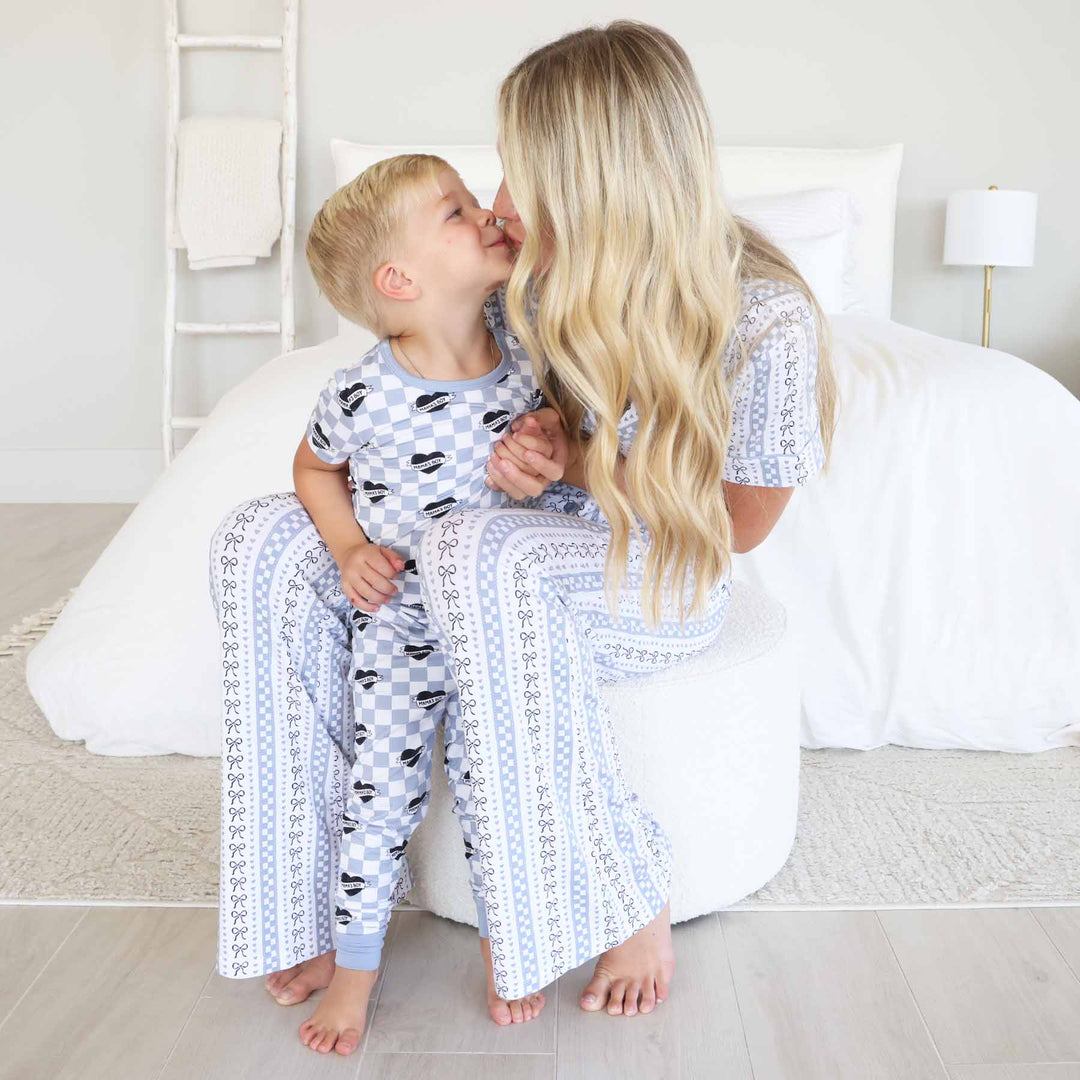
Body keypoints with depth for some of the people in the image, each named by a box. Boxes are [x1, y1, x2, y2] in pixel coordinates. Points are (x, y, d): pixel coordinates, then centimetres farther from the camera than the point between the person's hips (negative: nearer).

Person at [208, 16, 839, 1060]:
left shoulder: (765, 320, -22)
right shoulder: (537, 274, -9)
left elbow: (736, 525, -10)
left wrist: (582, 464, -19)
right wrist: (516, 444, -15)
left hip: (664, 579, -5)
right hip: (520, 541, 6)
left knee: (481, 553, -40)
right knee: (262, 539, -13)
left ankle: (629, 902, -20)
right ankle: (316, 874, -6)